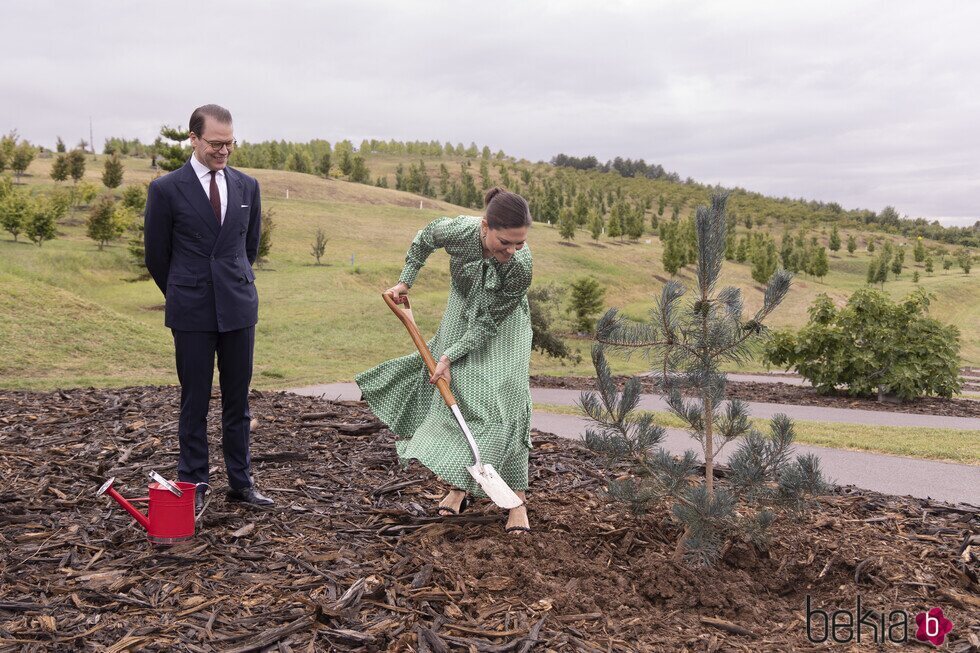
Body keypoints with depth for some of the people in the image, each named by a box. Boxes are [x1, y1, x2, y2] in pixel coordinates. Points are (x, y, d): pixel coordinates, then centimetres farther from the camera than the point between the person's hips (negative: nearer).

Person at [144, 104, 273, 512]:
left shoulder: (247, 186, 7)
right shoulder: (166, 189, -5)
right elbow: (156, 255, 4)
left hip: (239, 308, 3)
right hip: (192, 312, -3)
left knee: (238, 400, 9)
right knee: (194, 401, 5)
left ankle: (240, 482, 19)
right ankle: (193, 485, 17)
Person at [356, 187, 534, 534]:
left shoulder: (521, 266, -36)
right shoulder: (456, 230, -32)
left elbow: (489, 322, -25)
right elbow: (423, 239, -6)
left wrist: (450, 356, -25)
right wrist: (405, 281, -1)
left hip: (501, 327, -2)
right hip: (461, 317, 3)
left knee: (505, 400, -13)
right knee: (453, 393, 0)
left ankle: (517, 501, -5)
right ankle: (459, 487, 14)